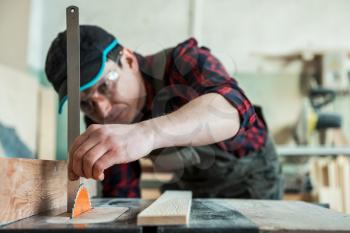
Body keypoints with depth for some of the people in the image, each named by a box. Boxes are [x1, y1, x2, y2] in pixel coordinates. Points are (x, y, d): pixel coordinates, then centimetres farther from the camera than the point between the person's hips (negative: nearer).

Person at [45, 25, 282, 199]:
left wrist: (146, 133, -68)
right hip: (190, 184, 4)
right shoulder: (101, 123, -16)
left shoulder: (183, 62, -32)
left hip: (249, 173, -3)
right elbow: (121, 190, -11)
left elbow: (232, 106, -53)